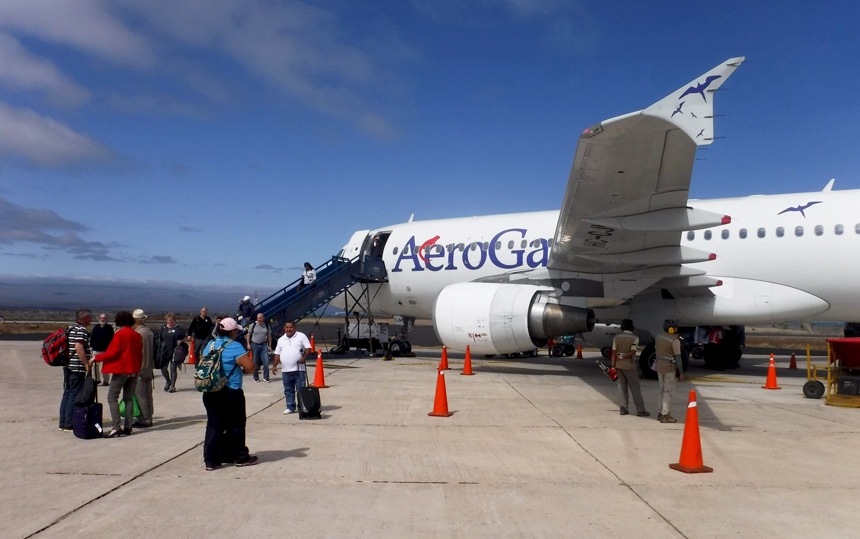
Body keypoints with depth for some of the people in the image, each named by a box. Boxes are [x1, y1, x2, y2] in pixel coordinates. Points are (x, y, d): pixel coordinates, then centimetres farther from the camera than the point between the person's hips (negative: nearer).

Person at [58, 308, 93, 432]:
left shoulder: (70, 328, 16)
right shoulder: (81, 330, -14)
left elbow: (69, 346, 21)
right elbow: (78, 347, -24)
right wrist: (87, 364, -20)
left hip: (68, 366, 10)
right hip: (77, 367, -10)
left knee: (67, 393, 14)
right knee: (75, 395, -4)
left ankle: (63, 423, 19)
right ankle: (69, 424, -1)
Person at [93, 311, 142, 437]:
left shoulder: (119, 334, -11)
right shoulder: (137, 335, 10)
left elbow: (112, 353, -15)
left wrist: (97, 358, -3)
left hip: (121, 370, -7)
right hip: (134, 370, 7)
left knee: (112, 397, -2)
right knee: (129, 398, 11)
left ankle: (116, 427, -11)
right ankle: (128, 427, 10)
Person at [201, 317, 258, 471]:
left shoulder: (210, 345, 7)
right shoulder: (235, 346, -13)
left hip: (210, 393, 6)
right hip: (231, 393, -6)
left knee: (213, 425, 9)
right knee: (235, 425, 8)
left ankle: (211, 460, 9)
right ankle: (240, 457, 19)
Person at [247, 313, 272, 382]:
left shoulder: (266, 325, 3)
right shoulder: (253, 325, -4)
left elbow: (269, 336, 9)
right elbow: (248, 334, 3)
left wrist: (269, 345, 5)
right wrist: (248, 344, -2)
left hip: (264, 345, 1)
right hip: (255, 345, -1)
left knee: (266, 361, -8)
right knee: (255, 362, 7)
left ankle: (266, 377, 1)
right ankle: (256, 377, 18)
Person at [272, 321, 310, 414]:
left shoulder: (301, 336, 1)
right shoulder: (281, 340, 15)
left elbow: (308, 348, -4)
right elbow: (277, 354, 16)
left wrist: (304, 357, -19)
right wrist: (274, 365, 8)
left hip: (299, 369, -4)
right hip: (285, 370, 5)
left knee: (300, 389, -2)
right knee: (288, 390, 9)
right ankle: (290, 407, 17)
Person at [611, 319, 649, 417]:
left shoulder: (617, 337, 3)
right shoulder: (635, 338, -6)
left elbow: (614, 353, 0)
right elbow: (632, 352, -17)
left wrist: (613, 366, 2)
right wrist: (622, 357, -8)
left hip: (619, 365, 4)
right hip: (629, 366, -4)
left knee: (623, 387, 14)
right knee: (635, 388, 1)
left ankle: (624, 408, 12)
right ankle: (640, 410, 3)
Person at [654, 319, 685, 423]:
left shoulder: (658, 337, 7)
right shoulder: (675, 341, -15)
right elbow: (678, 358, -16)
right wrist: (681, 373, -11)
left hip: (659, 366, 7)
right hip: (669, 368, -7)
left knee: (662, 390, 16)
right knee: (668, 391, -2)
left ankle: (662, 412, 21)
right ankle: (665, 415, -3)